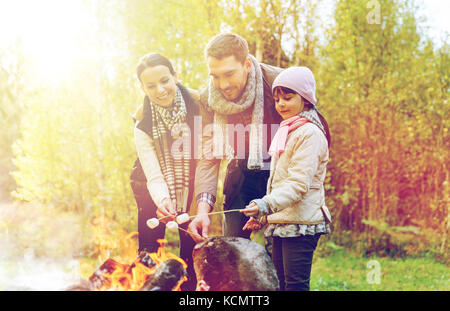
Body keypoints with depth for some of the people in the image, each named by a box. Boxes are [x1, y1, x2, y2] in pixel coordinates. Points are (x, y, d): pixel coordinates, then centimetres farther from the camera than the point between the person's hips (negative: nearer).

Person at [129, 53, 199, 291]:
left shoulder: (197, 103, -17)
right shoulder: (143, 125, -19)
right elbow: (154, 176, -23)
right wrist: (163, 201, -44)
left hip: (192, 188, 1)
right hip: (154, 192, -1)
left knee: (191, 248, -5)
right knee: (150, 247, -8)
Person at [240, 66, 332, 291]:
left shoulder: (310, 134, -11)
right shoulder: (285, 132, 19)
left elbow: (298, 184, -21)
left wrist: (266, 204, -32)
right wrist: (262, 214, 20)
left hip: (301, 223, -9)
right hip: (280, 222, 9)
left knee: (296, 284, -10)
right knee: (280, 282, 10)